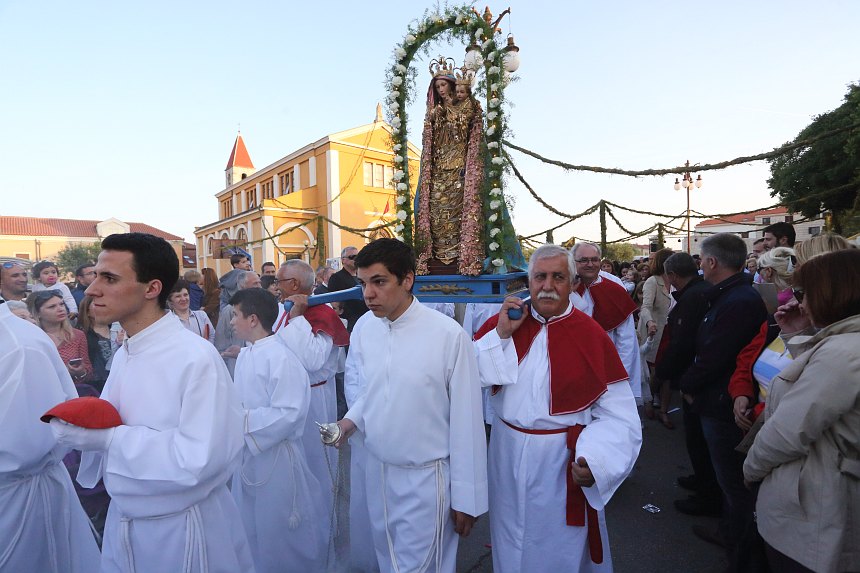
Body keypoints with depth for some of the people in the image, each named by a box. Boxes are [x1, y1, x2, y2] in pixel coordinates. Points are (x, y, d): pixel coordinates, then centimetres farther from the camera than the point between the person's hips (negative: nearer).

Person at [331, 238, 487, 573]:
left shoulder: (448, 334, -20)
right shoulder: (366, 330, -3)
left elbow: (466, 419, -14)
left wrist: (466, 497, -9)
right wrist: (351, 420, -7)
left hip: (426, 478, -5)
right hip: (376, 470, 5)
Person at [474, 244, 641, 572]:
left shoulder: (592, 336, -11)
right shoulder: (504, 322, -3)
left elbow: (618, 416, -12)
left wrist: (595, 461, -26)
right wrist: (500, 334, -19)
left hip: (562, 463, -2)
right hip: (507, 457, 3)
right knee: (510, 545, 23)